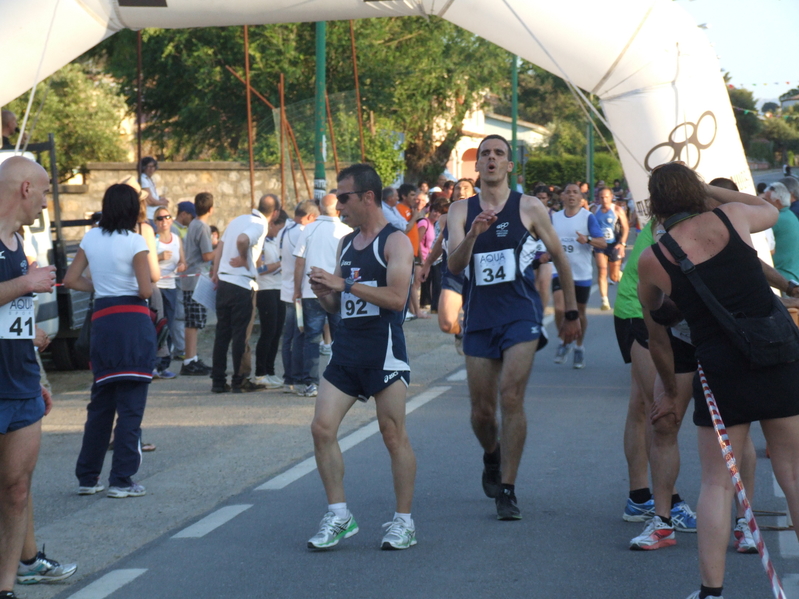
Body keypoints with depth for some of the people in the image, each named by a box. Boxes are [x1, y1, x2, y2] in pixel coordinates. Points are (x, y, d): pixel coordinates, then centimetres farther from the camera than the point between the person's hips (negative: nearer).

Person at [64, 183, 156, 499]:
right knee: (131, 405, -1)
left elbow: (70, 279, 10)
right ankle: (121, 480, -2)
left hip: (101, 319, 5)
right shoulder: (134, 242, -8)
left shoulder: (91, 238, 7)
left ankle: (87, 477, 18)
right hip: (133, 320, -5)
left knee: (100, 403, 15)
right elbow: (146, 289, -13)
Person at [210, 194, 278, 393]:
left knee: (222, 333, 11)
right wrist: (244, 260, -13)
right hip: (242, 285, -7)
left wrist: (215, 272, 18)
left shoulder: (238, 220, 14)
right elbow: (242, 240, -29)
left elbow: (219, 248, 15)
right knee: (241, 335, 0)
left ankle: (218, 381, 13)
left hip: (223, 283, 7)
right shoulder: (260, 225, -10)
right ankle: (239, 382, 3)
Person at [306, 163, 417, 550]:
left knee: (394, 435, -1)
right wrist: (323, 293, 0)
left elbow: (397, 298, -19)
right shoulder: (345, 244, 17)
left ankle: (403, 521, 8)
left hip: (384, 349, -7)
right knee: (322, 428, -3)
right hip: (346, 347, 7)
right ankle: (338, 516, 5)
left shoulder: (395, 242, -6)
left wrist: (345, 284, -19)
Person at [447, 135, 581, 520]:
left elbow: (559, 258, 10)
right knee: (481, 408, 7)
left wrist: (571, 313, 11)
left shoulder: (529, 208, 0)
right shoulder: (462, 210, 5)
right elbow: (454, 264, -9)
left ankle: (507, 490, -10)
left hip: (521, 316, -3)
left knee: (511, 397, -16)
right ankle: (492, 456, 40)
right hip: (479, 317, 3)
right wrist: (473, 234, -29)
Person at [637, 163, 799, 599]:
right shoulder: (731, 217, 1)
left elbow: (655, 334, 13)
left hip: (721, 369, -1)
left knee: (716, 483, 9)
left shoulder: (651, 261, 0)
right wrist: (709, 190, 30)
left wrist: (669, 389, 27)